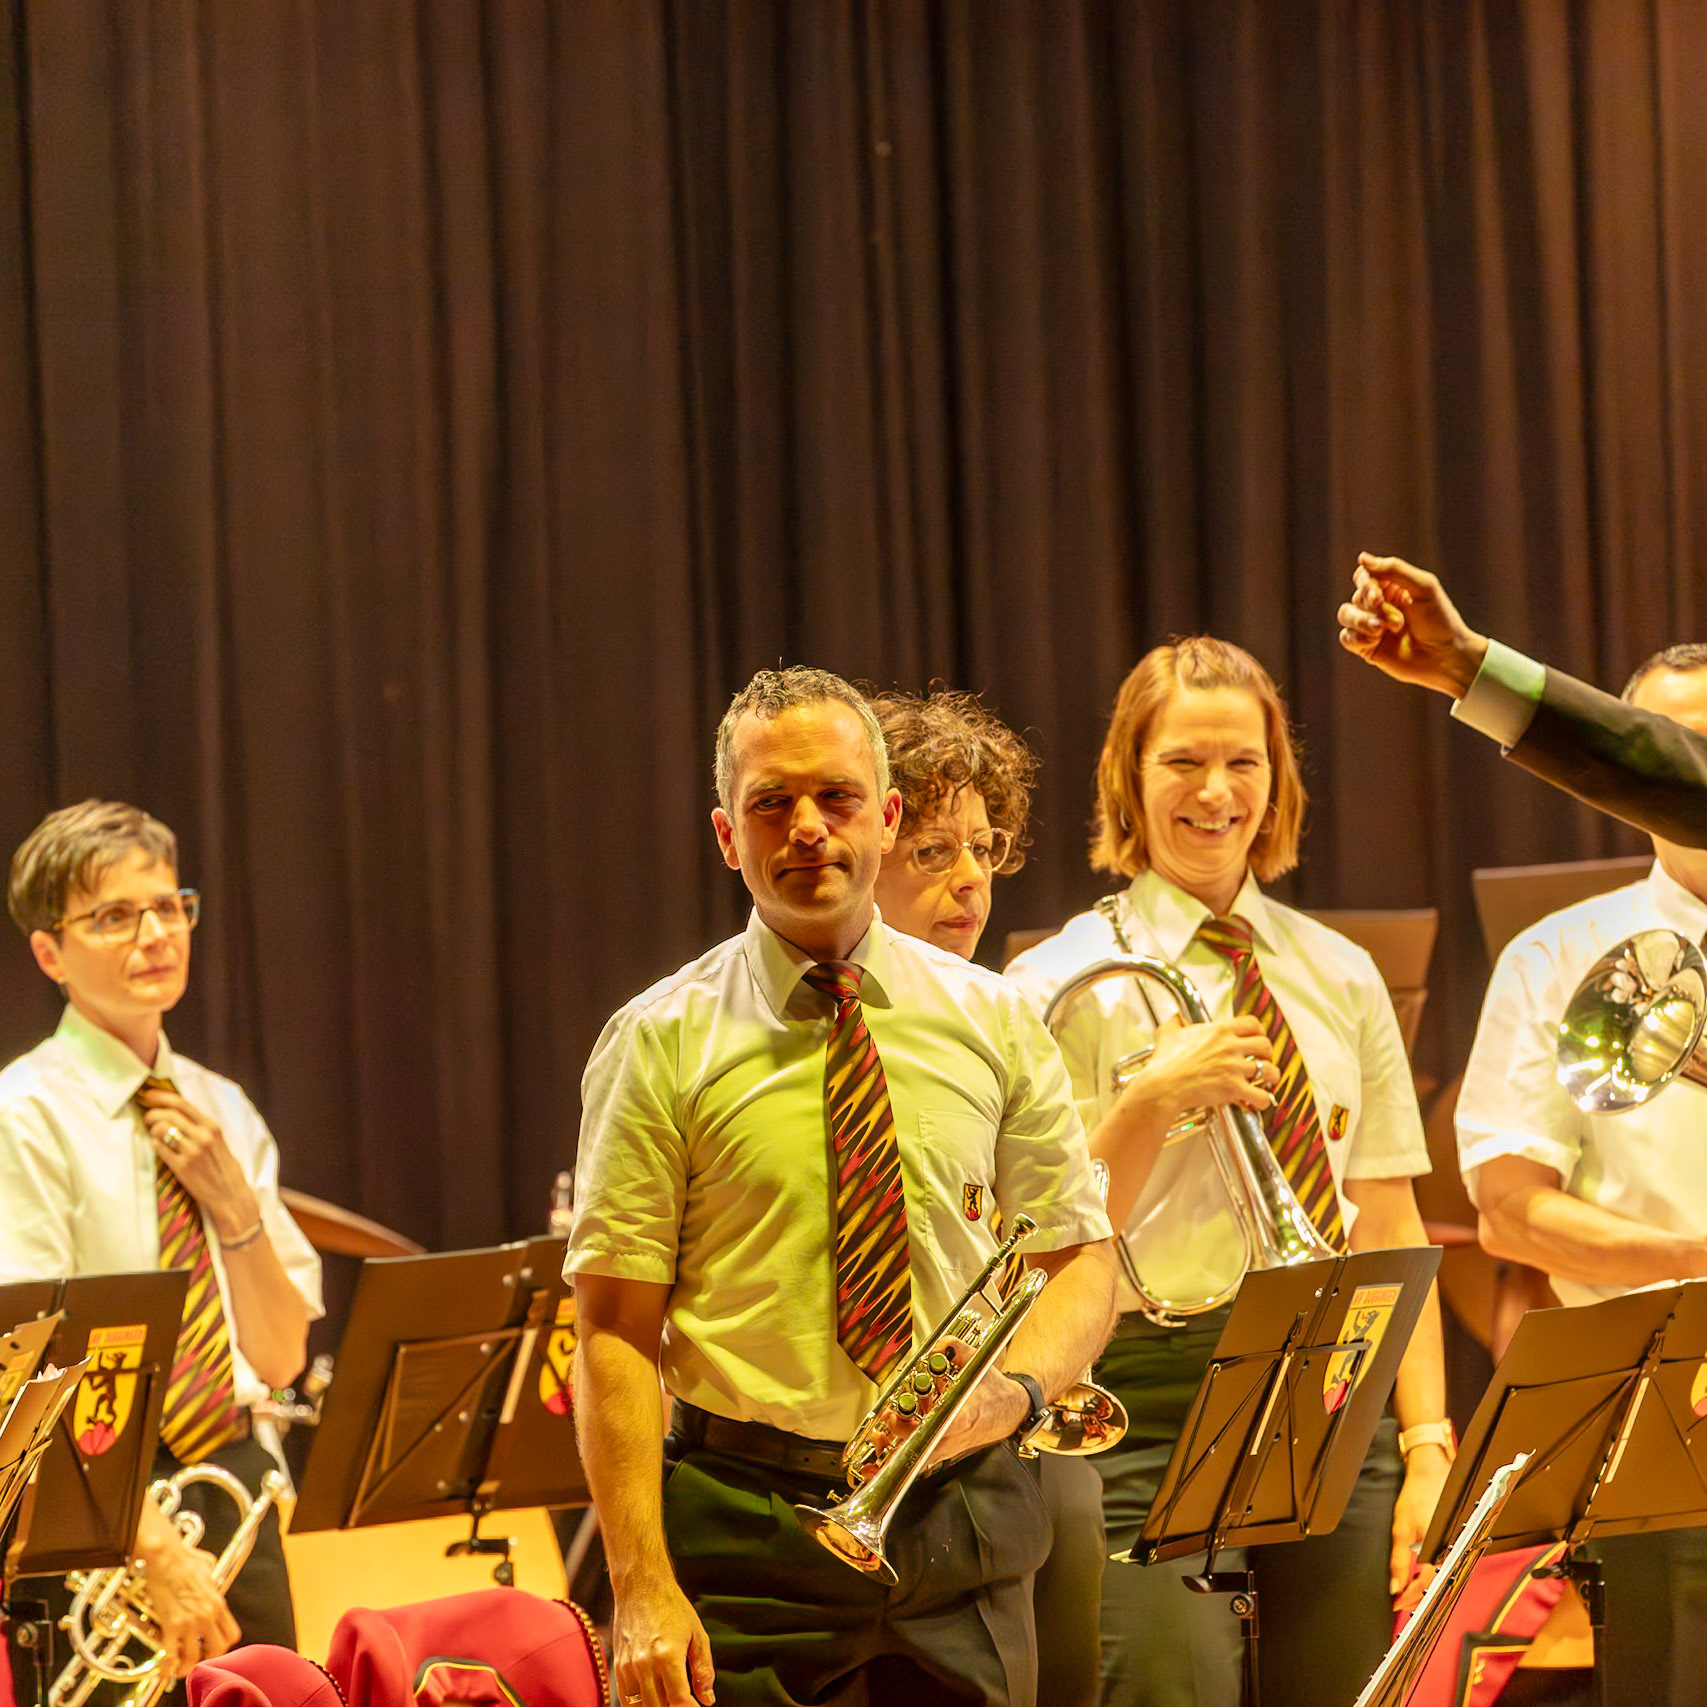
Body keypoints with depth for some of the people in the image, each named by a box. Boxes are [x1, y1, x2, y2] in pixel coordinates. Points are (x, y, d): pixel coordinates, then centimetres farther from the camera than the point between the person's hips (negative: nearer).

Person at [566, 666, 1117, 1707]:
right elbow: (614, 1335, -4)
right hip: (746, 1540, -3)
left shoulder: (994, 1024, 8)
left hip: (965, 1533, 3)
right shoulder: (661, 1044, -1)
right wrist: (643, 1590, -13)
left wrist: (1016, 1390, -10)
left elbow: (1082, 1262, 13)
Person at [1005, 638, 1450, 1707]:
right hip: (1154, 1408, -4)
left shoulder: (1342, 978, 14)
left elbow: (1391, 1233, 13)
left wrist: (1426, 1444, 4)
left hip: (1337, 1402, 4)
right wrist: (1153, 1103, -18)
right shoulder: (1066, 986, 1)